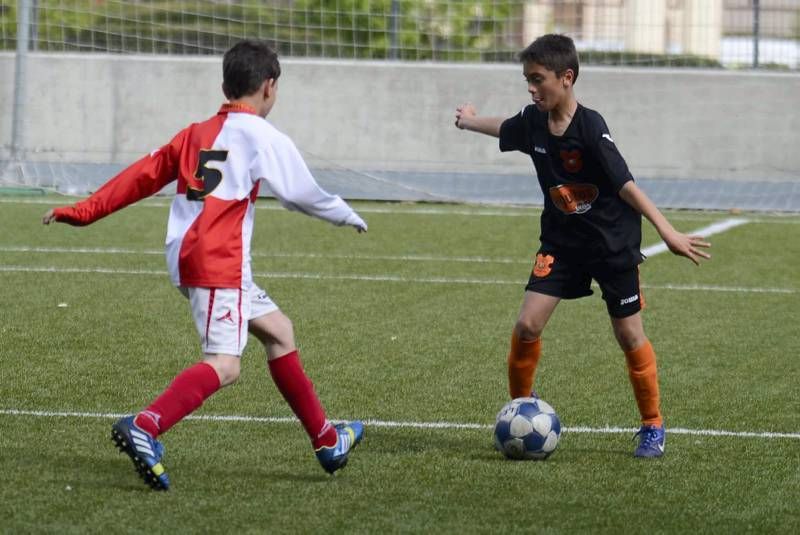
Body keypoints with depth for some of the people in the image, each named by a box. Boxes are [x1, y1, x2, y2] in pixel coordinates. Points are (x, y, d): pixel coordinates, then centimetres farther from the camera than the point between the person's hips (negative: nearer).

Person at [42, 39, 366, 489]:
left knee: (278, 330, 20)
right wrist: (350, 217, 21)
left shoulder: (196, 134, 16)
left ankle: (327, 441, 26)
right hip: (219, 262, -9)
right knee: (224, 365, -17)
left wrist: (84, 212, 15)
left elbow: (144, 176, 13)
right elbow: (306, 195, 3)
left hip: (188, 258, 9)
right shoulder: (265, 139, -4)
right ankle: (143, 428, -37)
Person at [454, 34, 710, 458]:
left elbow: (626, 185, -24)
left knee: (628, 334, 2)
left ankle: (652, 426, 17)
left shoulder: (589, 128, -24)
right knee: (527, 325, -8)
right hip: (561, 242, 5)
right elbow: (505, 129, 19)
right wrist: (471, 121, 40)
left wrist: (668, 232, -28)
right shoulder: (532, 122, -6)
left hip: (612, 243, -5)